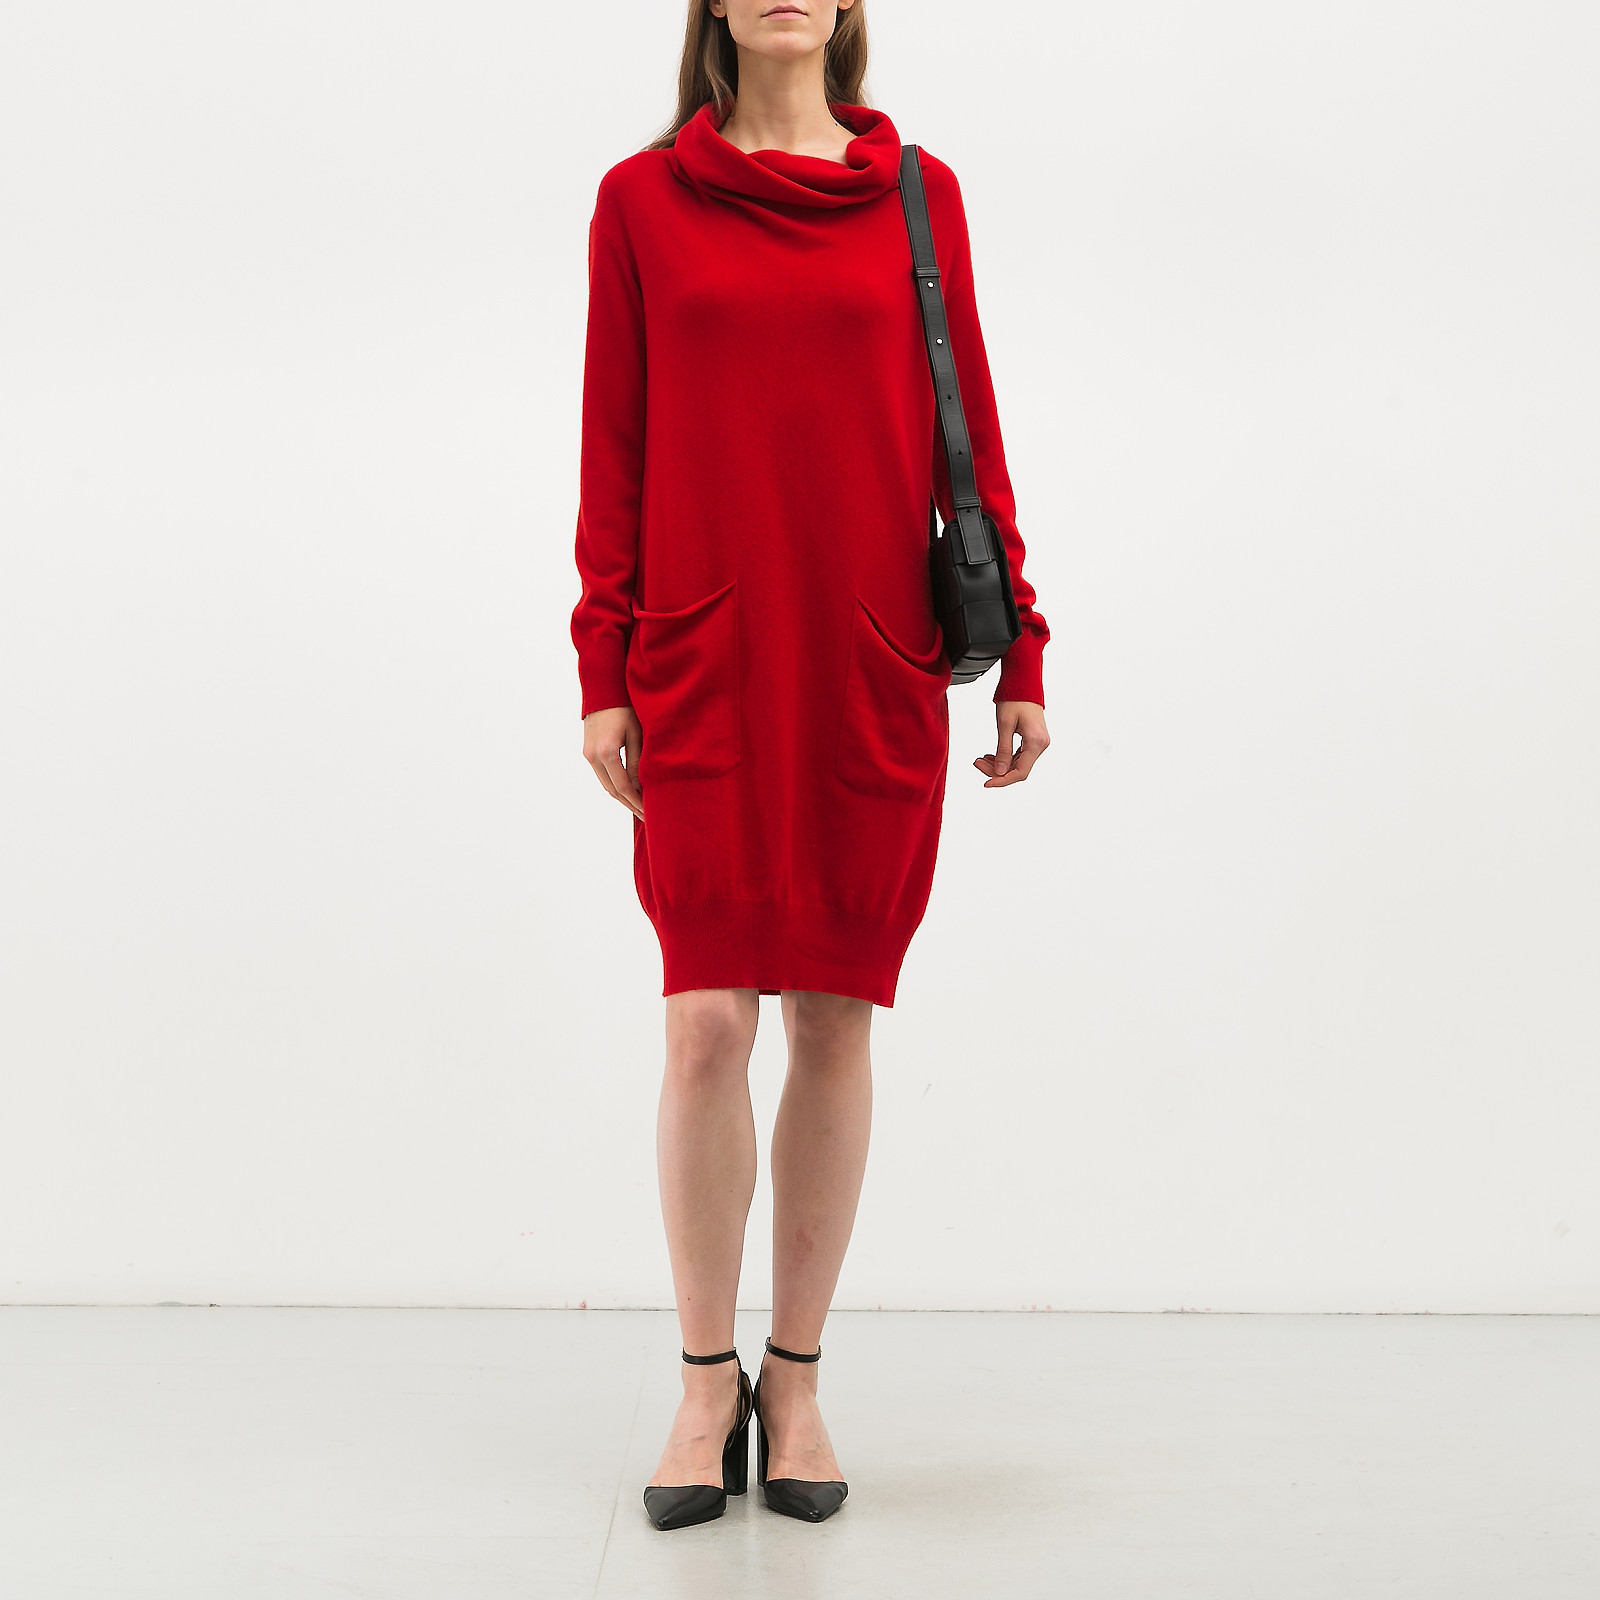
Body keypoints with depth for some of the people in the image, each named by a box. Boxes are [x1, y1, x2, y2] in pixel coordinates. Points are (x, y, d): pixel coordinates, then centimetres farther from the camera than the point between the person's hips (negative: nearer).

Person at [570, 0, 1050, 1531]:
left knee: (834, 1019, 5)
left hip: (874, 670, 1)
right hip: (703, 671, -1)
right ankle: (708, 1384, 12)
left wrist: (1020, 653, 5)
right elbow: (614, 450, 6)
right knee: (707, 1022, -5)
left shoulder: (918, 192, 9)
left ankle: (797, 1375, 19)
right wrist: (602, 672, 0)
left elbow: (969, 431, 9)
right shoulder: (641, 199, 7)